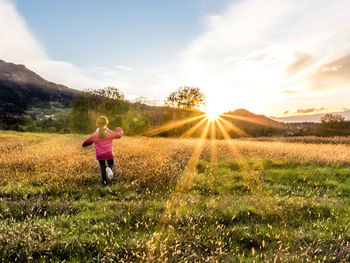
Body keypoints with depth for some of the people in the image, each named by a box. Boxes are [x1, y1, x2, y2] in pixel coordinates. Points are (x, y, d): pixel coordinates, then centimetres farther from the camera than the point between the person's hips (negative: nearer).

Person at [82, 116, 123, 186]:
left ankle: (105, 182, 16)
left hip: (100, 155, 1)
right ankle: (109, 169, -17)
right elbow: (119, 135, 8)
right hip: (109, 153, 0)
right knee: (111, 164, 19)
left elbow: (85, 143, 0)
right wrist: (119, 130, 29)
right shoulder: (110, 133, -9)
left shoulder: (95, 135, -9)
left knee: (103, 168, 15)